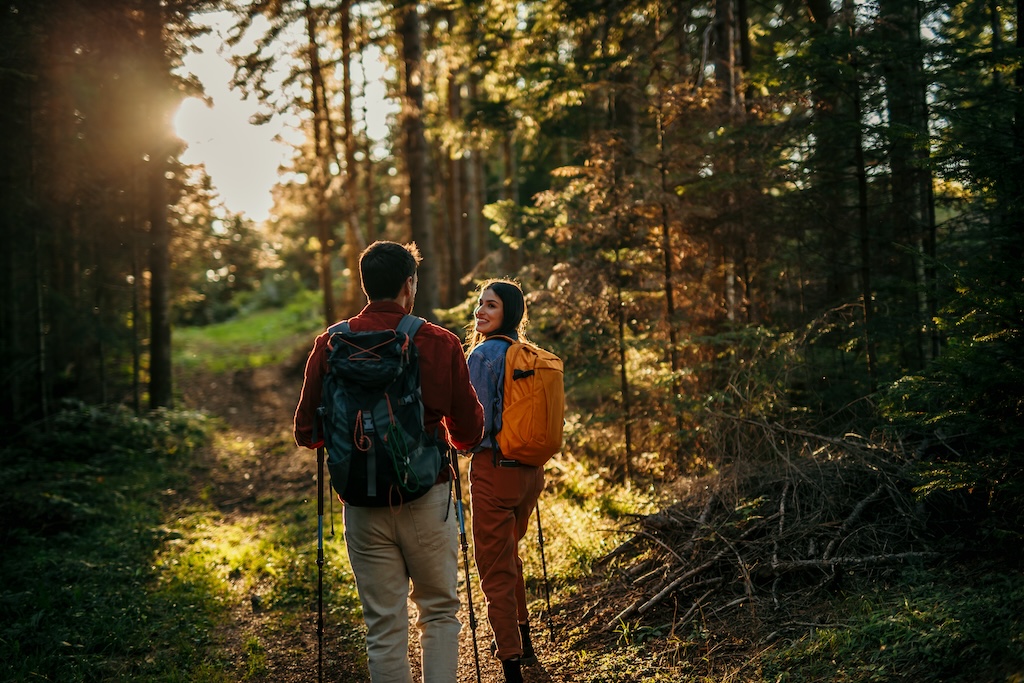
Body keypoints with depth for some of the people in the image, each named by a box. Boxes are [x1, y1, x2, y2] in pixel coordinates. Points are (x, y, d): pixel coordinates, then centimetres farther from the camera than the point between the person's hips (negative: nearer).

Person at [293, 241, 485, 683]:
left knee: (384, 625, 11)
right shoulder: (440, 344, -7)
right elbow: (469, 434, -3)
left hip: (364, 505, 2)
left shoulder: (330, 345, -2)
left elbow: (306, 433, 0)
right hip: (428, 499, -1)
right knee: (439, 612, 15)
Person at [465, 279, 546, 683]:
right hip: (530, 468, 8)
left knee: (495, 571, 0)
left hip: (495, 468, -8)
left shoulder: (482, 354, -15)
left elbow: (479, 423, -17)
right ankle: (521, 640, 40)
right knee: (509, 556, 26)